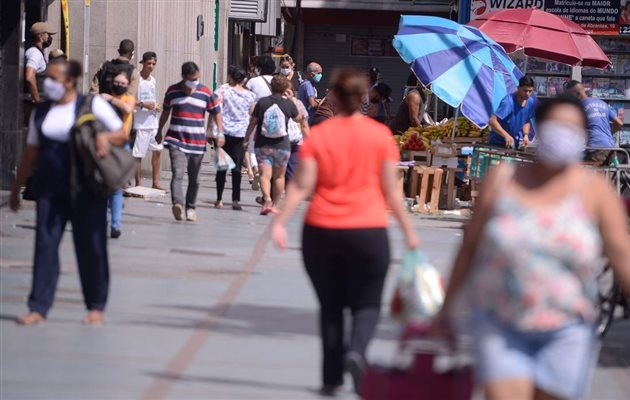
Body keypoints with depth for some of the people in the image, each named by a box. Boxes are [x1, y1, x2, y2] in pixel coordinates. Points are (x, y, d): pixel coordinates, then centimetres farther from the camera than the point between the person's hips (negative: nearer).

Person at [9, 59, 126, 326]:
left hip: (86, 190, -3)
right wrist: (16, 188, 17)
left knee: (90, 246, 3)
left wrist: (105, 137, -20)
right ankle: (38, 307, -2)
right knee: (45, 245, -3)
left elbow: (122, 134, 2)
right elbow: (31, 153, 16)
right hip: (50, 188, 3)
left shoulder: (93, 105, -2)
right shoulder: (41, 112, 10)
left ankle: (96, 307, 14)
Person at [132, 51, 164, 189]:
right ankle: (138, 184, 3)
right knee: (138, 155, -3)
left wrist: (156, 107, 6)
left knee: (157, 150, 11)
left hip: (153, 122, 8)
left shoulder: (153, 80, 14)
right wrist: (142, 104, -23)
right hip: (140, 124, -8)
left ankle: (155, 182, 20)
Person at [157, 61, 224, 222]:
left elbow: (216, 112, 9)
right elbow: (165, 111, 19)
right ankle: (178, 204, -35)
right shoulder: (172, 91, 4)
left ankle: (190, 208, 21)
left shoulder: (206, 93, 2)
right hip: (176, 141, -1)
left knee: (194, 178, 9)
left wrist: (220, 133, -2)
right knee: (177, 174, -19)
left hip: (197, 142, 1)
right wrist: (159, 131, 27)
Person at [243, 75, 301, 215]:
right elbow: (298, 119, 14)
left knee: (265, 175, -5)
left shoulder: (262, 102, -4)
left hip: (262, 144, 0)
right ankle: (275, 205, 19)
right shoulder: (288, 104, -4)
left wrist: (246, 138, 12)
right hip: (282, 145, 0)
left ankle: (267, 200, -28)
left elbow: (253, 122, -1)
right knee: (279, 176, 14)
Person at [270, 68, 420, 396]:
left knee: (330, 306, 13)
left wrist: (280, 221, -6)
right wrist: (408, 229, 9)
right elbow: (390, 190, 0)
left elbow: (301, 186, -7)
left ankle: (332, 378, 12)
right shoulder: (380, 135, -1)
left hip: (321, 232, 1)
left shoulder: (317, 135, -1)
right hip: (368, 231, -1)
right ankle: (356, 351, -20)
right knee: (366, 303, 9)